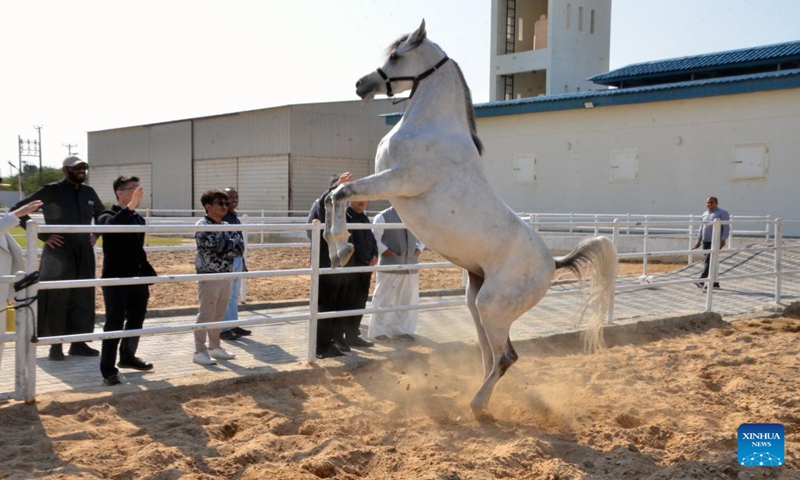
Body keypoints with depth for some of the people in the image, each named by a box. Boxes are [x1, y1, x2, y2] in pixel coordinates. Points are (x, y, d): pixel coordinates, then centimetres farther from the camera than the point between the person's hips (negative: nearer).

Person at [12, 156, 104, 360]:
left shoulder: (89, 192, 9)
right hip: (58, 255, -5)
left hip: (84, 255, 5)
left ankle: (79, 343, 16)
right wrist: (43, 236, -13)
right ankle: (56, 345, 8)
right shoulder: (51, 191, -7)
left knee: (83, 298, 8)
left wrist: (96, 235, 11)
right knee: (57, 299, 0)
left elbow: (101, 214, 28)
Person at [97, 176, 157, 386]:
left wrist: (149, 275, 15)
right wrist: (131, 205, -46)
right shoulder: (108, 216, -9)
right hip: (115, 280, -7)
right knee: (115, 324, -5)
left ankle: (128, 357, 35)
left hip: (137, 280, 7)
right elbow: (111, 226, -35)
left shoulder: (139, 219, 12)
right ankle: (108, 370, 2)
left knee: (136, 321, 16)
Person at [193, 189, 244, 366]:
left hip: (226, 276, 7)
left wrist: (225, 246, -11)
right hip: (209, 276, -7)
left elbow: (240, 248, 5)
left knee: (218, 315, 14)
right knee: (206, 315, -4)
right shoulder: (202, 226, -10)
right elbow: (218, 244, -22)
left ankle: (215, 347, 25)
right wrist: (232, 244, -5)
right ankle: (200, 352, 2)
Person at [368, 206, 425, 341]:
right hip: (390, 265, -6)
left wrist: (419, 249, 10)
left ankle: (402, 329, 23)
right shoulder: (383, 217, -7)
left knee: (408, 299, 10)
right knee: (385, 299, 0)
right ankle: (379, 331, 10)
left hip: (411, 265, 6)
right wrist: (384, 250, -15)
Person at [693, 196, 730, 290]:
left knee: (709, 261, -16)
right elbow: (701, 229, 23)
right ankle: (715, 283, 13)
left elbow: (727, 228, -10)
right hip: (706, 242, 7)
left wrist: (723, 239, -20)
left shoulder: (722, 213, -2)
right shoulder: (705, 214, 18)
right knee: (710, 262, 7)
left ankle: (701, 281, -24)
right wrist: (698, 241, 17)